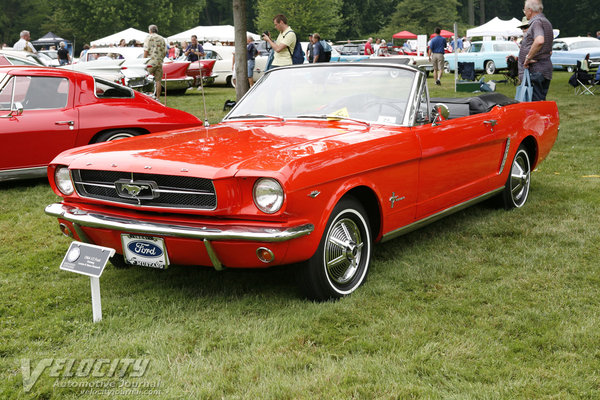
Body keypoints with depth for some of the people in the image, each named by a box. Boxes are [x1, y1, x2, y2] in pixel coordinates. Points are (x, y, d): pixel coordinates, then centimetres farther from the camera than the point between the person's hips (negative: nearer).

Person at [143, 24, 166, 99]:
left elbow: (146, 50, -7)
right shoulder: (162, 39, 16)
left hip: (151, 62, -5)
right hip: (160, 62, 5)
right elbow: (165, 51, 14)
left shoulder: (149, 37, 1)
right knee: (158, 80, 4)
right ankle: (157, 97, 4)